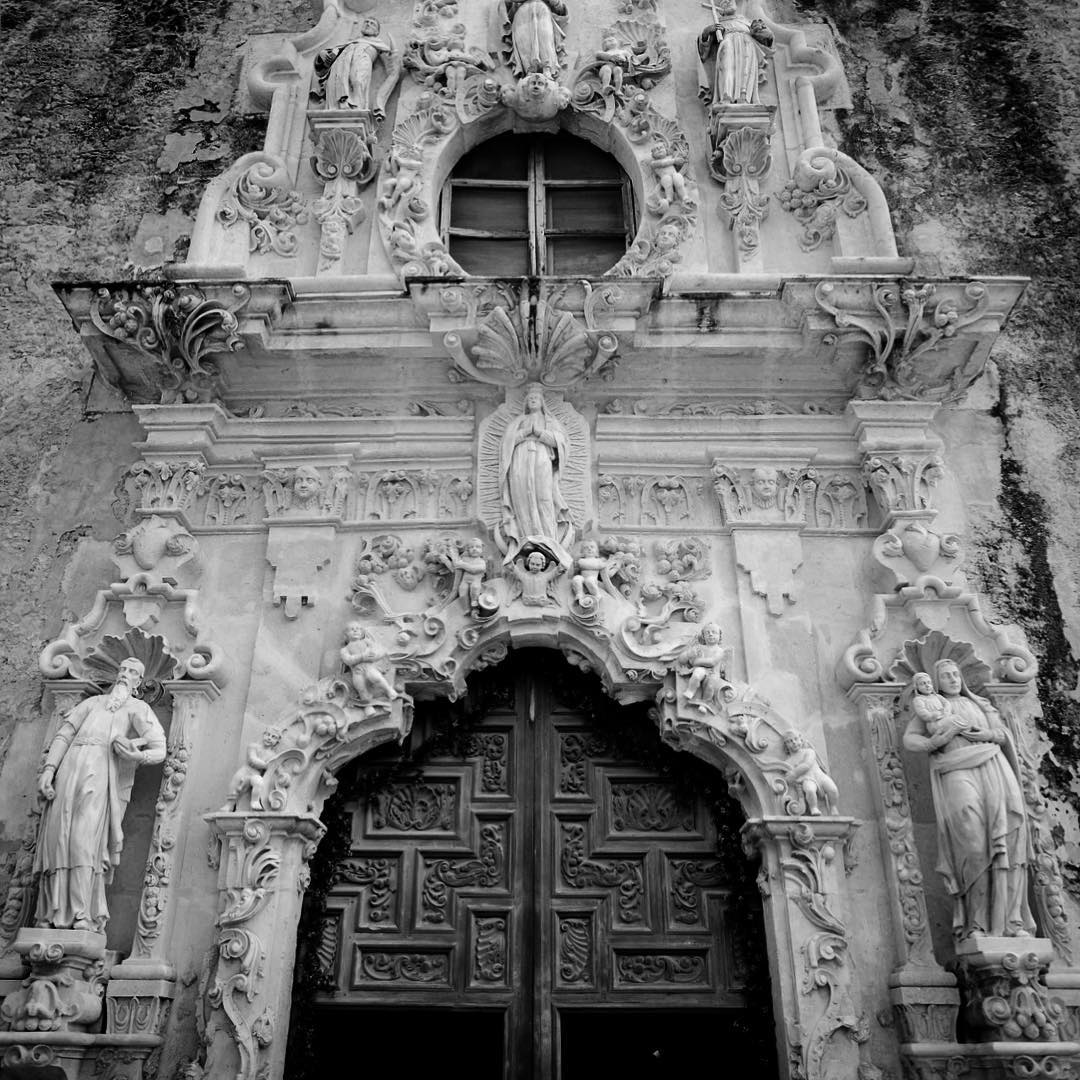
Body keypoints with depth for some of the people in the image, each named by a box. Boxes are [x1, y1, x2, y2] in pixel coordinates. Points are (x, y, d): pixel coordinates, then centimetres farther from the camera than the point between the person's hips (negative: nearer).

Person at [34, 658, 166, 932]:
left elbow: (159, 751, 5)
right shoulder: (93, 702, 29)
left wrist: (139, 756, -17)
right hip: (69, 768, 3)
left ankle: (83, 917, -22)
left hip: (101, 772, -3)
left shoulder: (139, 709, 18)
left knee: (85, 840, -18)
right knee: (57, 839, -7)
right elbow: (63, 735, 17)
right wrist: (48, 770, 1)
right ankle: (53, 916, -5)